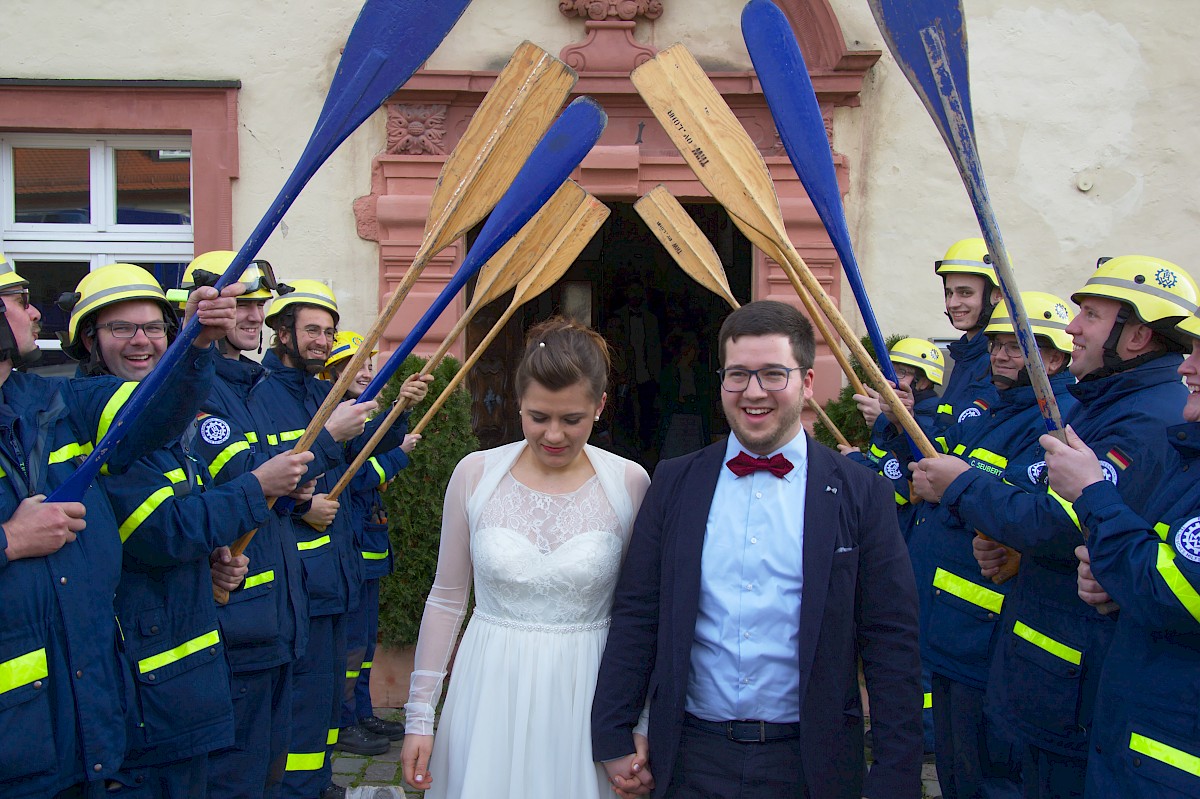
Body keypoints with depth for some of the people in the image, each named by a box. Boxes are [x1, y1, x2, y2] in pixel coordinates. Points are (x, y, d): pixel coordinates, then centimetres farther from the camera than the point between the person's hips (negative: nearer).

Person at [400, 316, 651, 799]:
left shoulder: (628, 483, -7)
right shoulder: (475, 474, -4)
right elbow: (446, 600, 4)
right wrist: (419, 715, 5)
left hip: (584, 697, -1)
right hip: (490, 691, 1)